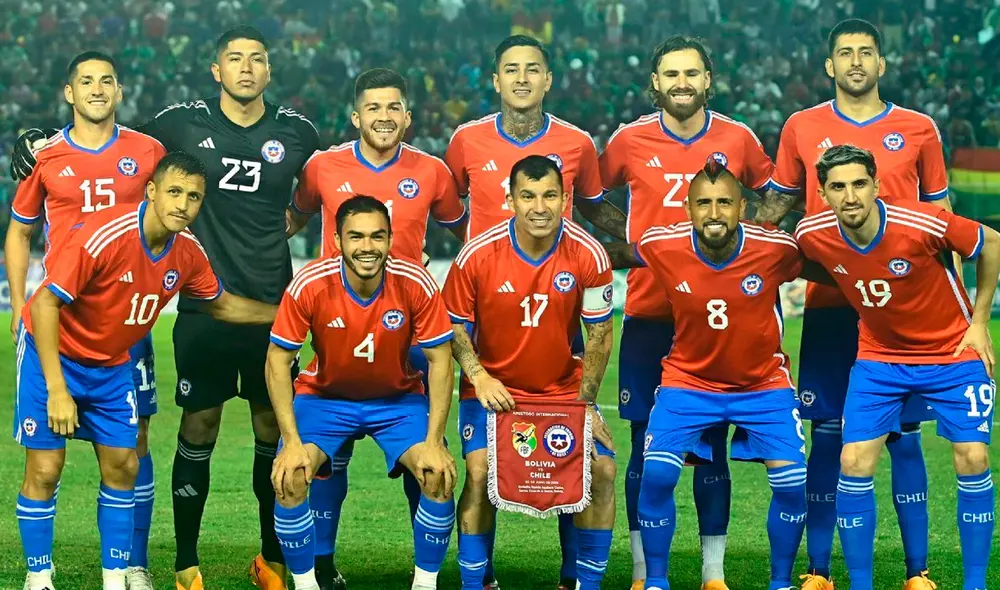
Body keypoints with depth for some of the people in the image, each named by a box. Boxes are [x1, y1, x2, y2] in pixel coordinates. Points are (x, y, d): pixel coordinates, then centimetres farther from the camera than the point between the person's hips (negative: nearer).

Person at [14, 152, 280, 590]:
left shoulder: (188, 253, -10)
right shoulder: (104, 235, -30)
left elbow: (222, 305, 11)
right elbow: (45, 304, -27)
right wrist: (56, 390, -29)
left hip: (111, 364, 6)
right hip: (52, 353, -6)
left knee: (122, 466, 3)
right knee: (45, 469, -7)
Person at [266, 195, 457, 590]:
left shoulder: (416, 283, -23)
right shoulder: (309, 285, -24)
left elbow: (440, 360, -14)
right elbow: (278, 361, -16)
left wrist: (434, 442, -20)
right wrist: (292, 442, -23)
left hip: (399, 399, 0)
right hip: (324, 396, 0)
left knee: (439, 476, -22)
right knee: (289, 478, -23)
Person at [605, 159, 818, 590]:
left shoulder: (776, 248, -20)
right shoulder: (662, 247, -18)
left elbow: (830, 273, 0)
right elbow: (614, 255, 2)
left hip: (763, 383, 0)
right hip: (687, 380, 0)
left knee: (791, 482, -11)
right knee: (657, 475, -17)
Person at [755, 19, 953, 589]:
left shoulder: (919, 130, 5)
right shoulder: (802, 128, 5)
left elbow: (941, 216, 10)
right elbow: (776, 204, 13)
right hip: (829, 304, 0)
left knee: (904, 434, 2)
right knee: (828, 433, 2)